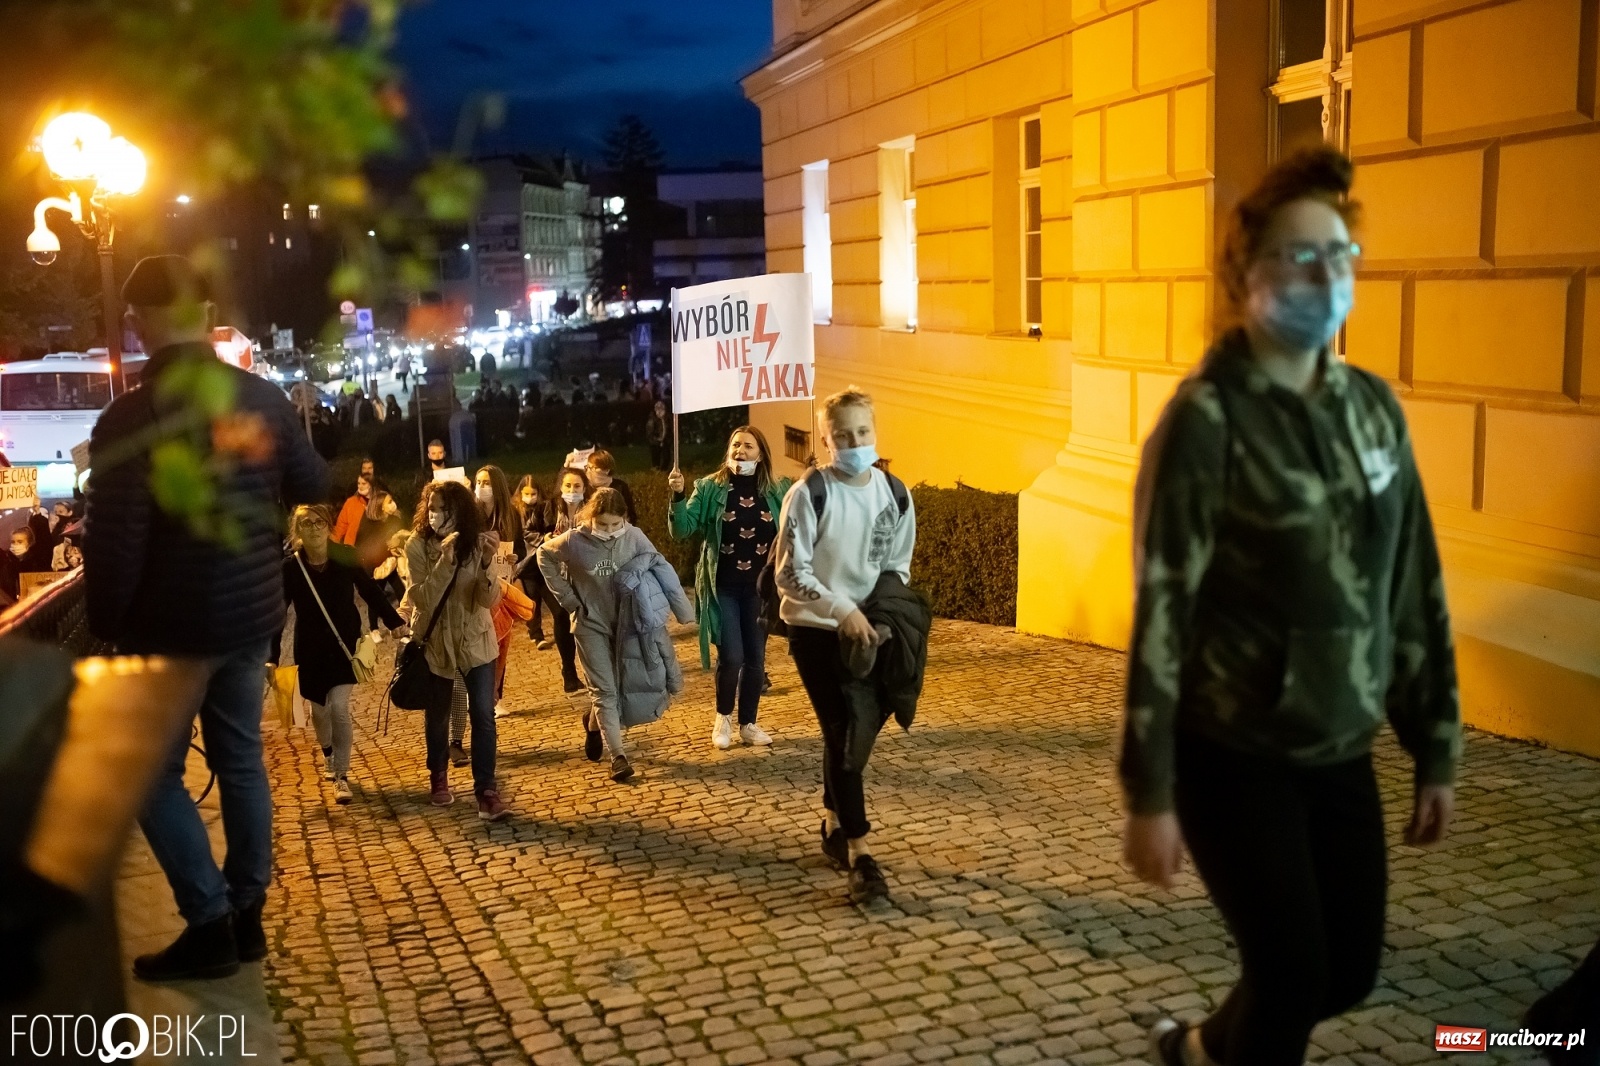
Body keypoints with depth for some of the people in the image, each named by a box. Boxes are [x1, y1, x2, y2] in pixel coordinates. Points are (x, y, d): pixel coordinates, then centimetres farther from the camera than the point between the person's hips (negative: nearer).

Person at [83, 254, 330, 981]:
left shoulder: (131, 418, -19)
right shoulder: (263, 397, -3)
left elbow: (114, 541, -20)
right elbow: (313, 486, 8)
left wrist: (105, 626, -6)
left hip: (172, 624, -5)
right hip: (251, 612, 6)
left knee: (154, 773, 10)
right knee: (240, 758, 17)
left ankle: (210, 927, 10)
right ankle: (246, 914, 25)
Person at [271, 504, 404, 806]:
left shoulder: (346, 557, -13)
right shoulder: (290, 566, -13)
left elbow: (370, 591, -1)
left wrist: (394, 622, -3)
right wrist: (272, 657, -15)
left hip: (345, 643, -1)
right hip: (310, 648, 1)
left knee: (339, 707, -11)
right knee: (319, 708, 16)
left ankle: (341, 776, 0)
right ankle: (327, 752, 47)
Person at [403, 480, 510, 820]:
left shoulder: (478, 543, -11)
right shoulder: (417, 545, -14)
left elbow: (490, 600, -17)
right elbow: (424, 600, -23)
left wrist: (487, 565, -34)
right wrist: (445, 561, -35)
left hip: (475, 640, 0)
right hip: (434, 641, 0)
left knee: (483, 715, -8)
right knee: (437, 715, 15)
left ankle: (487, 791, -4)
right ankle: (438, 777, 38)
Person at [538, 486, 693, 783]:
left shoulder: (634, 536, -15)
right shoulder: (574, 540, -16)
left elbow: (661, 568, -7)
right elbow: (544, 556, 1)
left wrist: (683, 609, -10)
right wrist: (567, 598, -2)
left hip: (626, 622, 2)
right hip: (592, 624, -2)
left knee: (623, 684, 10)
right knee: (604, 689, -4)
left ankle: (594, 722, 40)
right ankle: (617, 755, 0)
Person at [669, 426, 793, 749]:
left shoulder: (778, 491, 1)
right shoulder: (710, 488, -4)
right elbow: (681, 531, -9)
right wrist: (678, 497, -24)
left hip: (760, 588, 3)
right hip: (723, 587, -2)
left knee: (756, 658, 7)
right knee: (731, 657, -8)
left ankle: (748, 723, 23)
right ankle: (722, 716, 17)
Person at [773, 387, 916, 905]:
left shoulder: (895, 495, 1)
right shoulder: (809, 493, -14)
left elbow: (898, 566, 11)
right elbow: (790, 572, -15)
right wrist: (845, 611, -23)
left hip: (866, 630, 5)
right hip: (815, 629, -5)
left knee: (858, 730, 13)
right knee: (842, 734, -9)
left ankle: (834, 823, 34)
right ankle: (860, 852, -6)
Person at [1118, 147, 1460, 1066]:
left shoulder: (1373, 407, 3)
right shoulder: (1208, 420, -16)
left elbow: (1416, 590, 9)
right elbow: (1162, 610, -17)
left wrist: (1437, 750, 10)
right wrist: (1150, 793, -18)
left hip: (1340, 753, 6)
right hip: (1233, 755, -6)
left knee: (1350, 971, 15)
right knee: (1294, 975, 0)